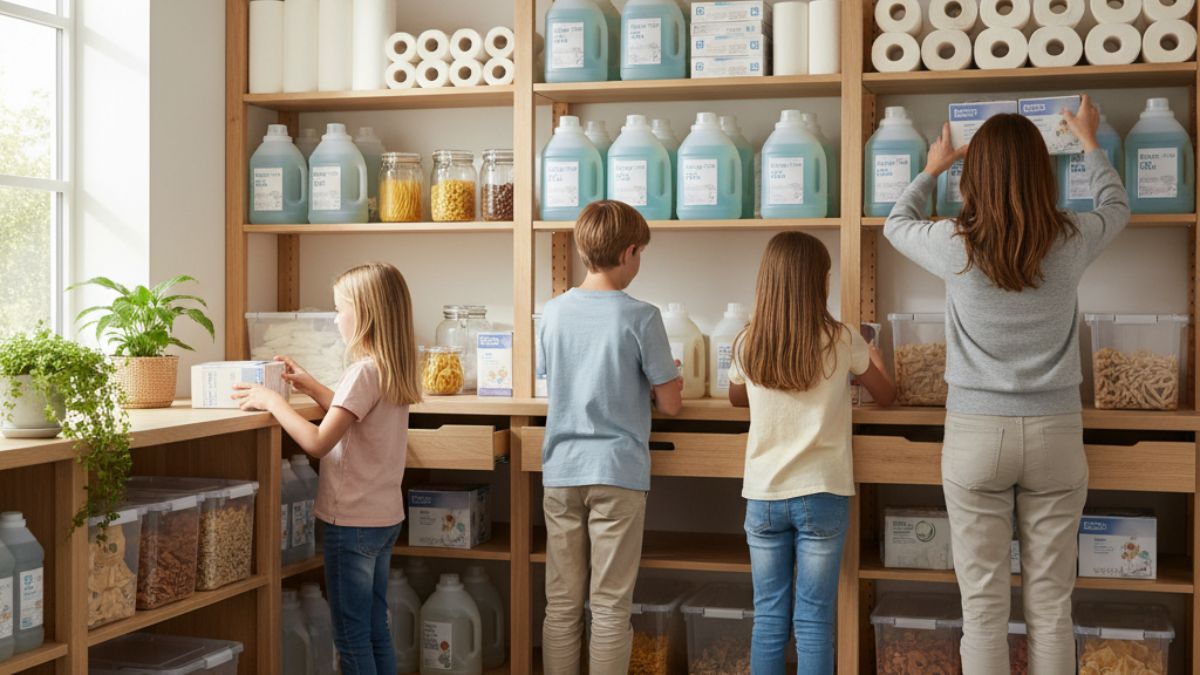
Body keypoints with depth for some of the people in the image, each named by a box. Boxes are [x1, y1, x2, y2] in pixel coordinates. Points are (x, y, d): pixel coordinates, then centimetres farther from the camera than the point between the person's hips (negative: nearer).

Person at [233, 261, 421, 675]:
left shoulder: (364, 371, -20)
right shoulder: (394, 369, 7)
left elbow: (318, 443, -23)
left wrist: (272, 400, -14)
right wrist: (311, 387, 21)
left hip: (353, 521, -9)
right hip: (385, 516, 9)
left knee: (351, 637, 1)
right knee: (376, 631, 16)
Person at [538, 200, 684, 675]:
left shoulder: (553, 312, 3)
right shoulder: (640, 317, -10)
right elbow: (670, 403, -7)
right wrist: (664, 379, 14)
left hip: (561, 472, 4)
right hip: (618, 474, -4)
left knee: (561, 604, 10)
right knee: (611, 608, 3)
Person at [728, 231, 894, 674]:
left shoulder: (748, 346, -2)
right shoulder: (842, 343, -8)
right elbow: (884, 396, 9)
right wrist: (874, 359, 28)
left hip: (763, 496, 2)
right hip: (821, 494, -2)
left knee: (768, 618, 9)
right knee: (814, 622, 3)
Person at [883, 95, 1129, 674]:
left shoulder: (955, 246, -7)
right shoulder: (1071, 241, -3)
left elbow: (895, 223, 16)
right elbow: (1116, 205, 21)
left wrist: (932, 169, 32)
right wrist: (1089, 142, 36)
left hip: (975, 433, -1)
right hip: (1055, 432, 1)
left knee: (983, 605, 4)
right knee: (1051, 605, 7)